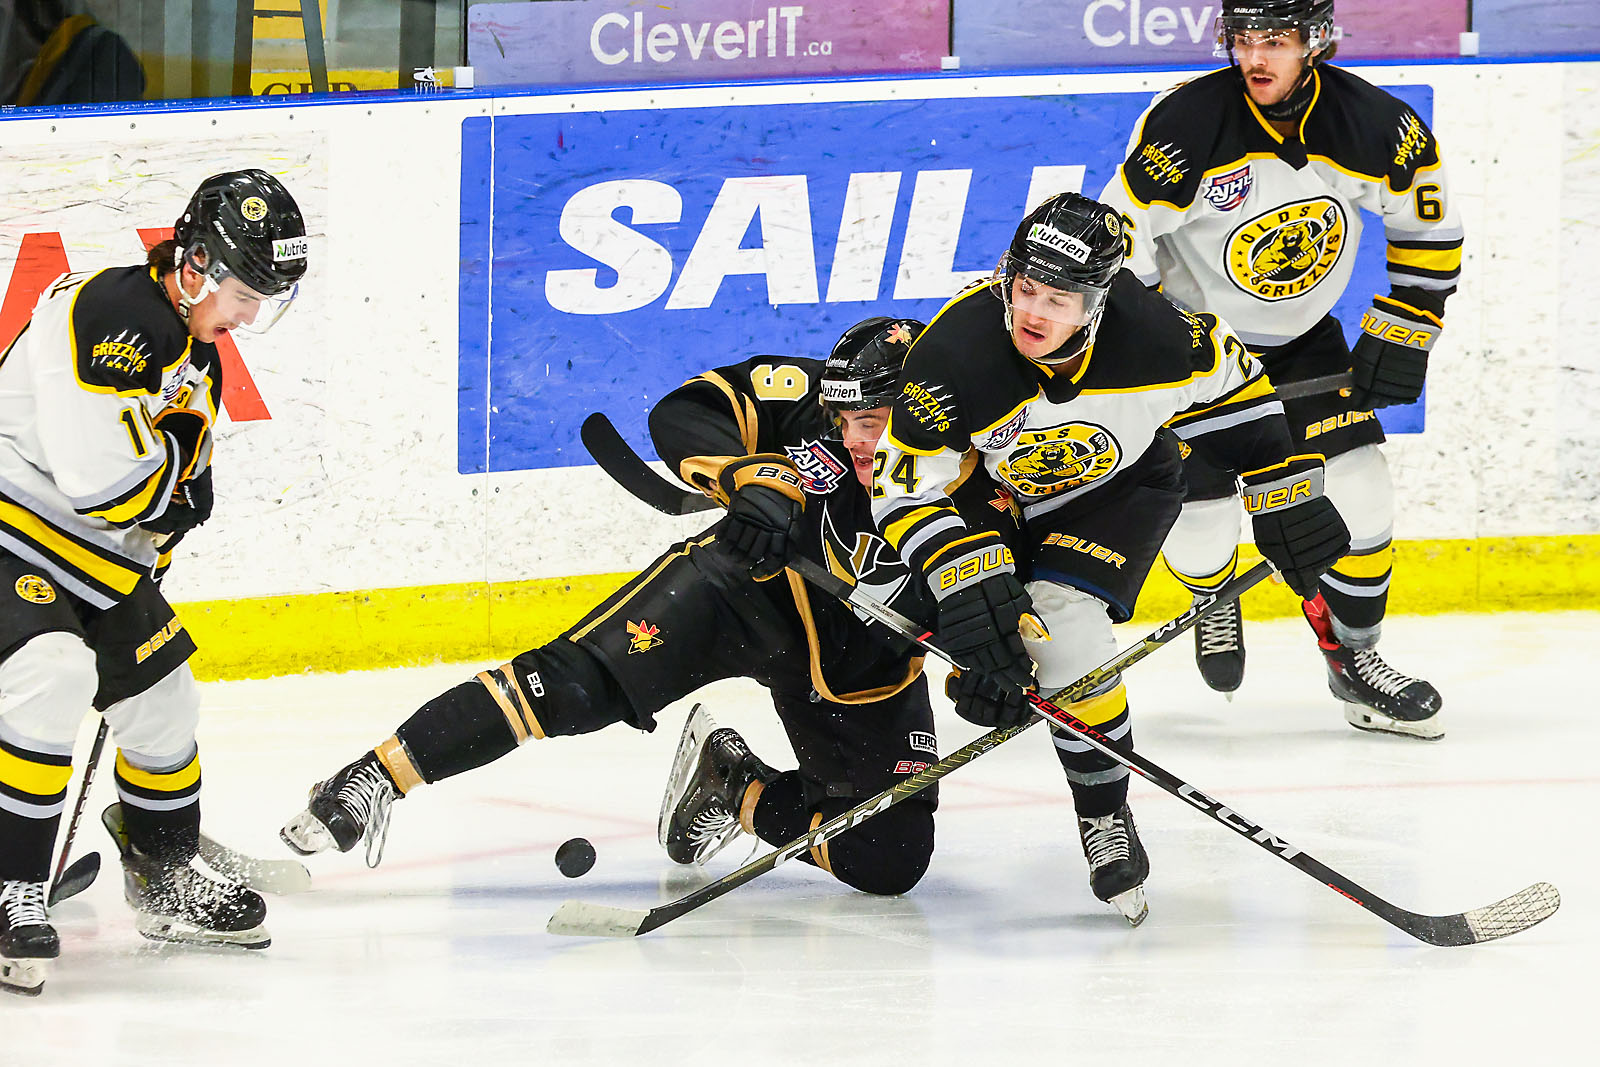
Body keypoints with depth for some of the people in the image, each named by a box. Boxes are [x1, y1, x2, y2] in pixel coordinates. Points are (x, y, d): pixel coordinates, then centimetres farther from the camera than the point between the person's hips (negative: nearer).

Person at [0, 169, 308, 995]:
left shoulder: (196, 361, 10)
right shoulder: (104, 314, -24)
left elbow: (160, 505, 21)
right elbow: (102, 478, -29)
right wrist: (180, 450, -12)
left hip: (95, 563, 10)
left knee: (161, 700, 17)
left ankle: (166, 881, 38)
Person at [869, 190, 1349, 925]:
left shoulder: (1153, 333, -29)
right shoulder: (953, 354, -33)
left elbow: (1234, 392, -7)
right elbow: (908, 491, -26)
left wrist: (1287, 499, 0)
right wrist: (973, 588, -36)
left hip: (1123, 486, -2)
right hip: (994, 496, 2)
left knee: (1063, 625, -24)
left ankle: (1106, 815, -10)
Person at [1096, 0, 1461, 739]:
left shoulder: (1372, 125, -17)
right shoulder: (1187, 125, -27)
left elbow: (1428, 226, 1)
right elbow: (1117, 244, -20)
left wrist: (1401, 336, -3)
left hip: (1302, 339, 3)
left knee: (1357, 492, -9)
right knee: (1198, 511, -5)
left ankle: (1352, 657, 12)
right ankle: (1214, 601, 33)